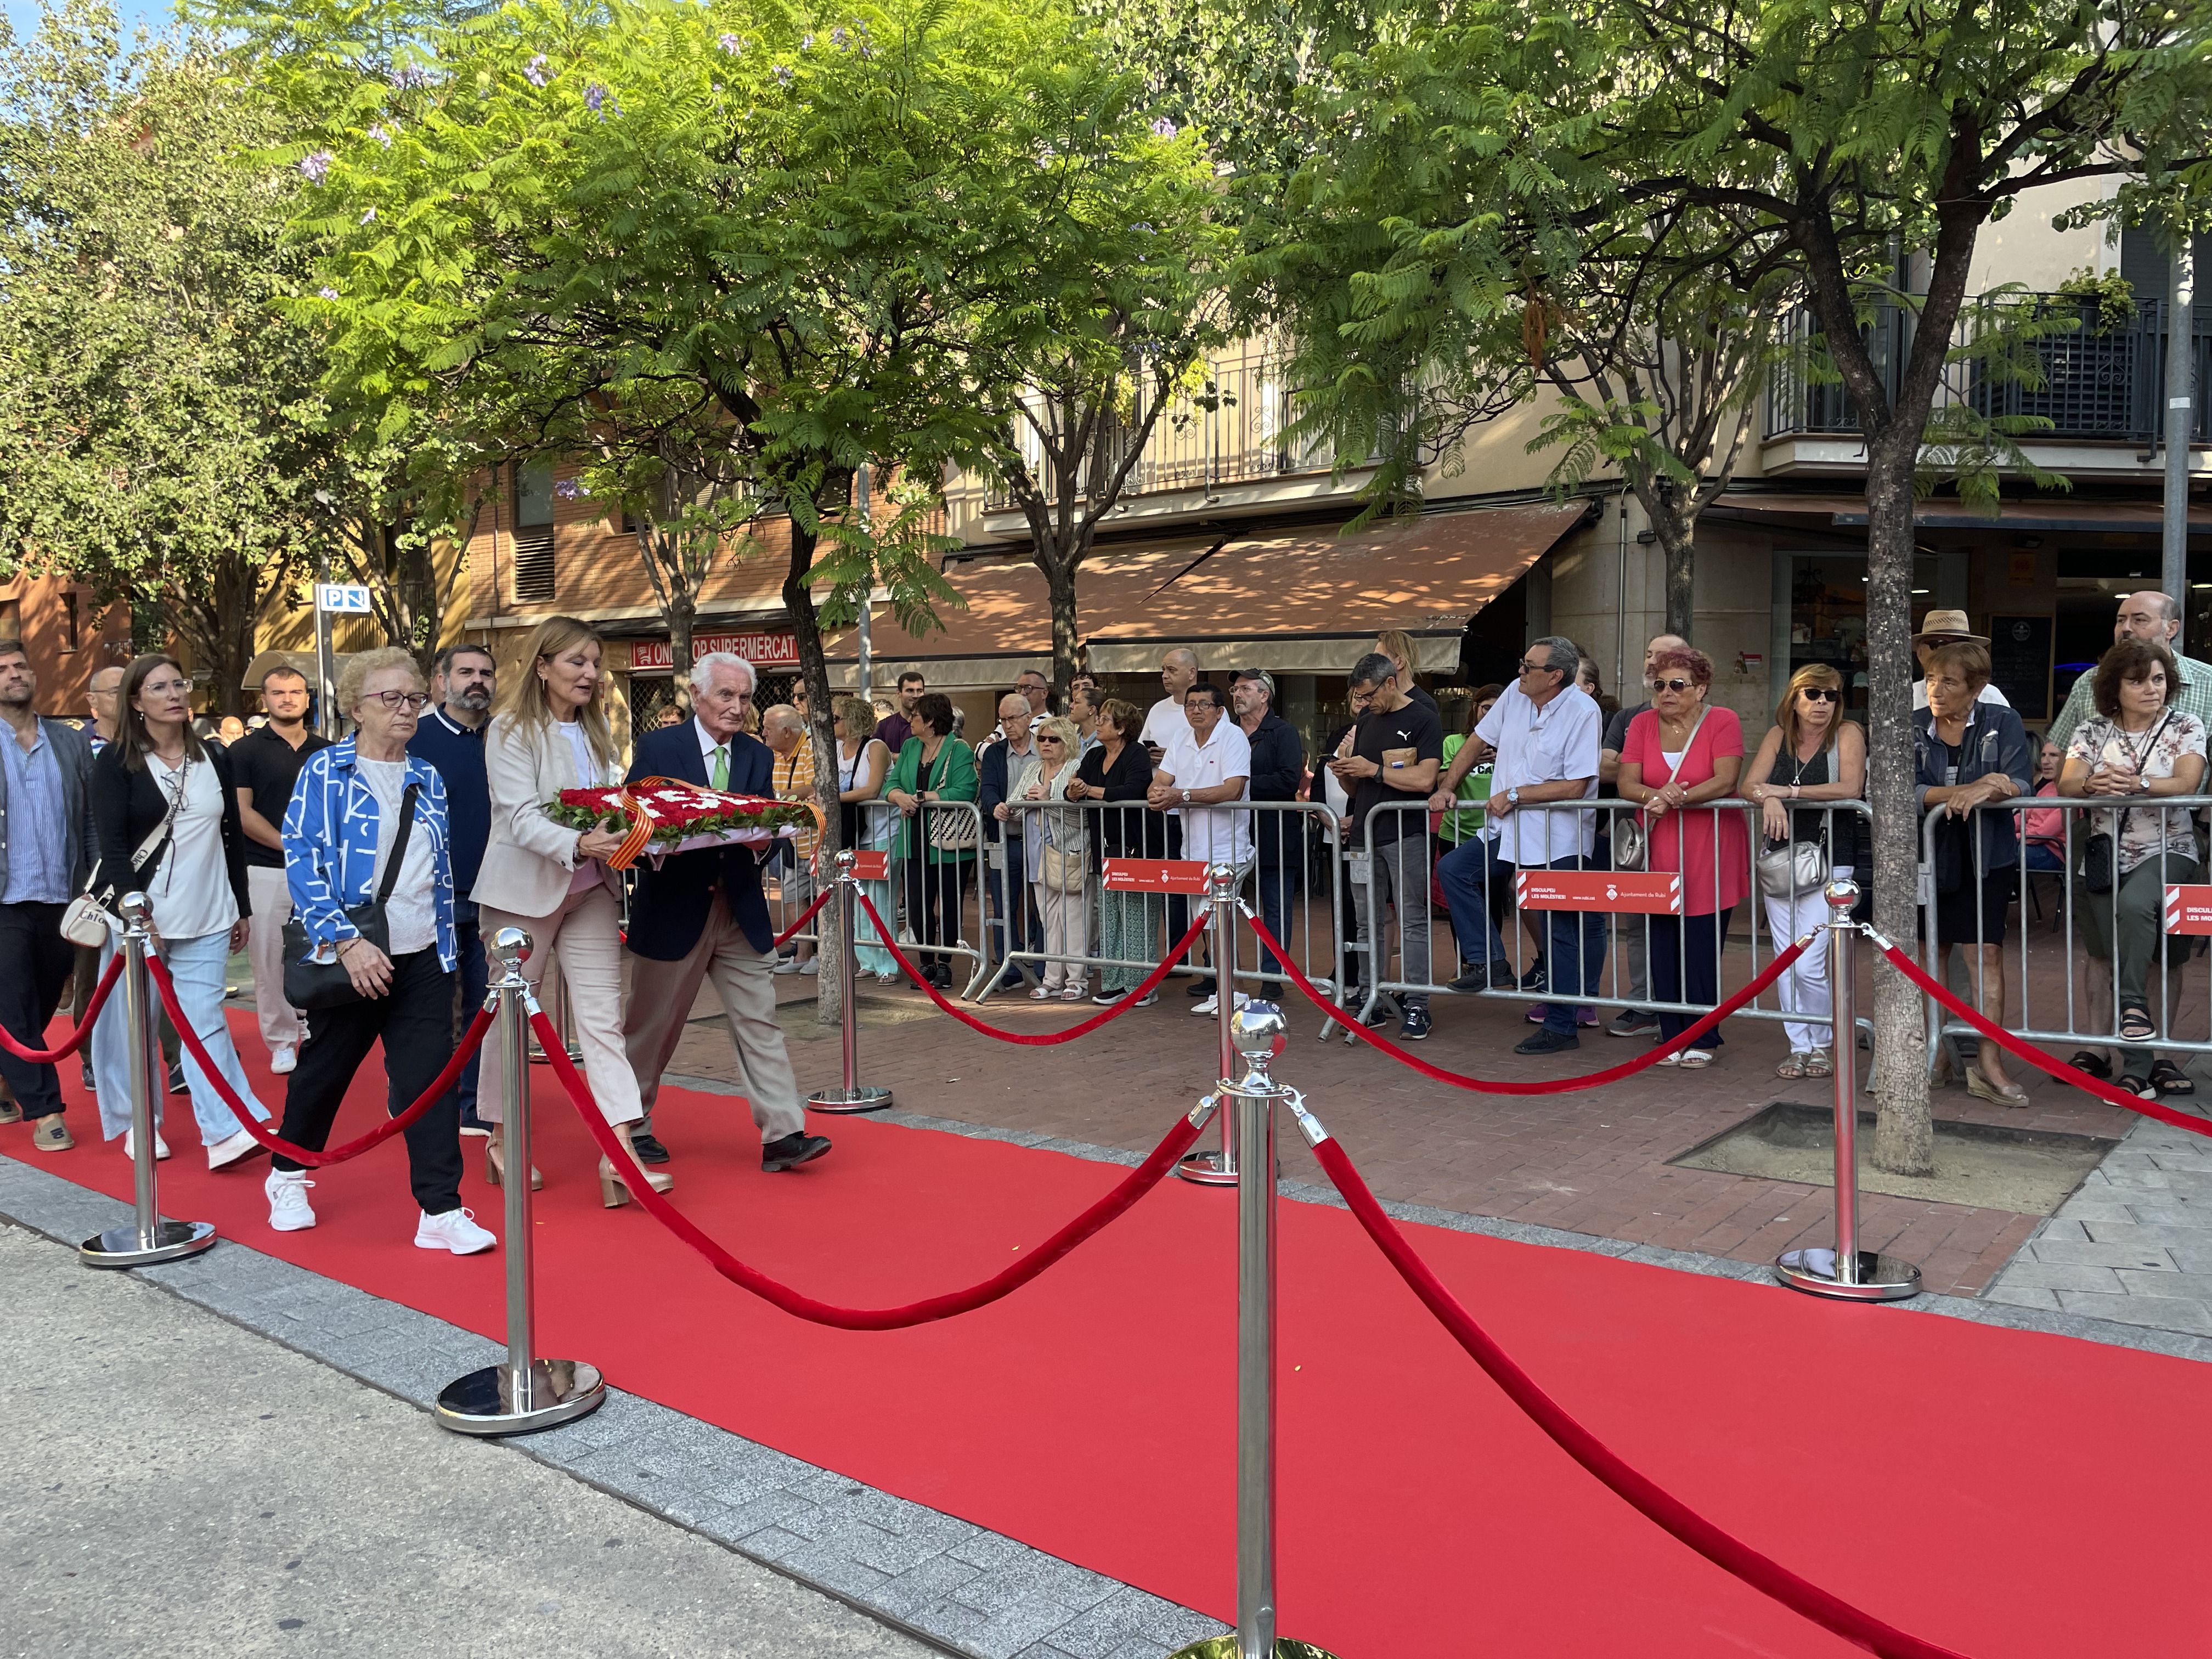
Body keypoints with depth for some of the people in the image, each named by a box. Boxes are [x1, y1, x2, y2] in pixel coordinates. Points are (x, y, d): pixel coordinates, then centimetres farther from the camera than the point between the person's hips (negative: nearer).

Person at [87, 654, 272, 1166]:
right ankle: (139, 1124, 20)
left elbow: (233, 837, 14)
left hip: (206, 919, 2)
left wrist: (241, 909, 15)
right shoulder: (116, 763, -2)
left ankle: (227, 1133, -9)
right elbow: (111, 845, -9)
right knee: (134, 1022, 6)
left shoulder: (214, 760, 9)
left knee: (205, 1021, -3)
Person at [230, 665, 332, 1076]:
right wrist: (290, 844, -10)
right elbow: (242, 812, -4)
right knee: (270, 961, 1)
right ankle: (282, 1041, 12)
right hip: (265, 871, -2)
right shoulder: (246, 751, 2)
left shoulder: (326, 751, 11)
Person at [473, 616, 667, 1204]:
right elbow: (523, 819, -20)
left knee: (603, 1018, -4)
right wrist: (578, 845, -37)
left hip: (591, 891, 5)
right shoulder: (511, 730, -9)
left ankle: (620, 1156, -9)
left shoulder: (596, 729, 13)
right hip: (524, 889, -5)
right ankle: (501, 1142, 26)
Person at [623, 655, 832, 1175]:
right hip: (674, 910, -3)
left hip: (743, 912, 3)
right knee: (651, 1027, 10)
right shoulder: (657, 748, -4)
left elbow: (769, 829, 6)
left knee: (760, 1022, -2)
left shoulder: (758, 756, 8)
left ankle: (783, 1136, -3)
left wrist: (764, 842, -17)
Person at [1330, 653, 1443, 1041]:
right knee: (1368, 923, 8)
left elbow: (1424, 779, -15)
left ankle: (1416, 1007, -1)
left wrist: (1374, 770, -11)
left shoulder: (1423, 720, -3)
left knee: (1413, 922, -4)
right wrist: (1344, 773, 0)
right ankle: (1373, 1002, 15)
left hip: (1406, 834, -7)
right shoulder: (1366, 722, 17)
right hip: (1365, 834, 7)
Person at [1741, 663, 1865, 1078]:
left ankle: (1823, 1045, 11)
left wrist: (1789, 791, -17)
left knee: (1809, 964, -10)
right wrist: (1768, 800, -23)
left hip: (1828, 860, -4)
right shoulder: (1778, 735, 8)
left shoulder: (1847, 734, -3)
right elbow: (1750, 785, 0)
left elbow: (1850, 788, -17)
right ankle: (1799, 1048, 16)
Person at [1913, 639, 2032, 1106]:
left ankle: (1989, 1064, -4)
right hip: (1929, 856, 2)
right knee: (1933, 953, 10)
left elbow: (2019, 784, -13)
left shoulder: (2002, 723, -2)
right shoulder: (1913, 728, 0)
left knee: (1987, 951, -6)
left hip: (1986, 857, -2)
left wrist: (1974, 795, -30)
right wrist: (1967, 790, -24)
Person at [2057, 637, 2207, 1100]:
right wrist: (2092, 785, -28)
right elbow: (2065, 785, -4)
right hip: (2104, 854, 2)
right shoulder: (2091, 732, 9)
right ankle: (2140, 1065, -2)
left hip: (2165, 851, -2)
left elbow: (2186, 783, -12)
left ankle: (2134, 1006, -24)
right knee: (2109, 958, -7)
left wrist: (2138, 785, -32)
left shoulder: (2186, 727, 4)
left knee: (2134, 904, -35)